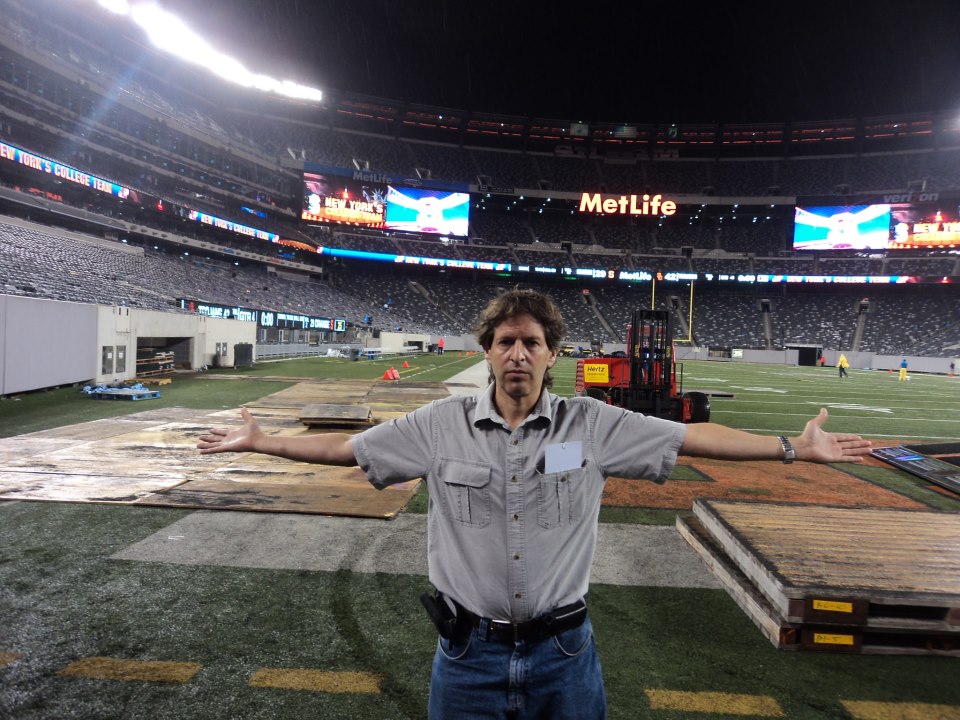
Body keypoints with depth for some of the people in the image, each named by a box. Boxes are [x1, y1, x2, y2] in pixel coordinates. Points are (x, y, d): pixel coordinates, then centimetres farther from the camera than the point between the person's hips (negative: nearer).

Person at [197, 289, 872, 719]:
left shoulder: (593, 425, -6)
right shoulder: (442, 424, -6)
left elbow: (694, 437, -4)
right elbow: (347, 446, 1)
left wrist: (794, 447, -6)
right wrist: (261, 441, 3)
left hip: (563, 652, 0)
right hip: (469, 653, 1)